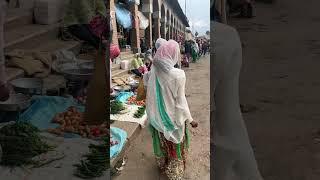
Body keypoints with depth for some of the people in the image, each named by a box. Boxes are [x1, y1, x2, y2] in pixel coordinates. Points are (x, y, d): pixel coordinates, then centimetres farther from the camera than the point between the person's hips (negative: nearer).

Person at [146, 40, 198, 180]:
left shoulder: (154, 71, -13)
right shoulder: (178, 74, -26)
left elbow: (151, 94, -2)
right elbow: (180, 100, -19)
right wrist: (190, 119, -7)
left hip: (158, 116, 4)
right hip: (173, 116, -4)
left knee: (162, 141, 26)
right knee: (175, 145, 17)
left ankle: (162, 164, 47)